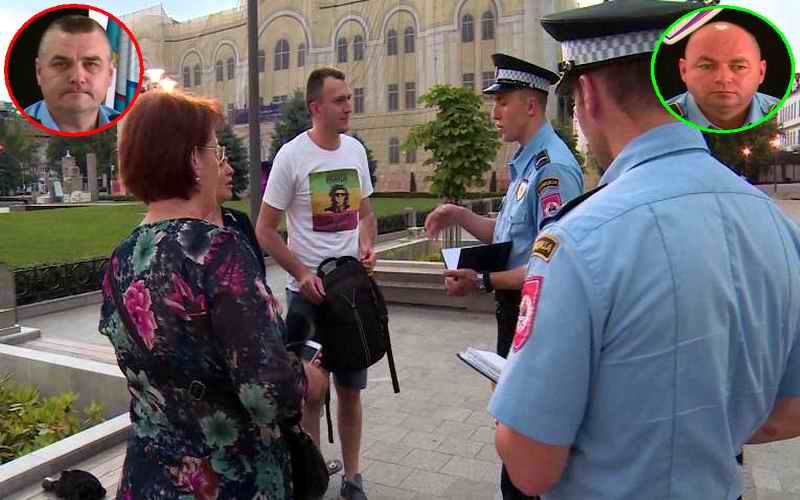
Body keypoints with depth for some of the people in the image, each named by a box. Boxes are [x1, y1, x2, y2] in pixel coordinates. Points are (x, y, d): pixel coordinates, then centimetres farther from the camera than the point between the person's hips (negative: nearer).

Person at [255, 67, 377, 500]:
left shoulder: (356, 150, 4)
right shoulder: (291, 156, -11)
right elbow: (265, 229, -8)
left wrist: (367, 246, -4)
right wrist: (302, 274, -17)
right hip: (308, 290, -4)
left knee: (351, 388, 14)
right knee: (310, 391, 9)